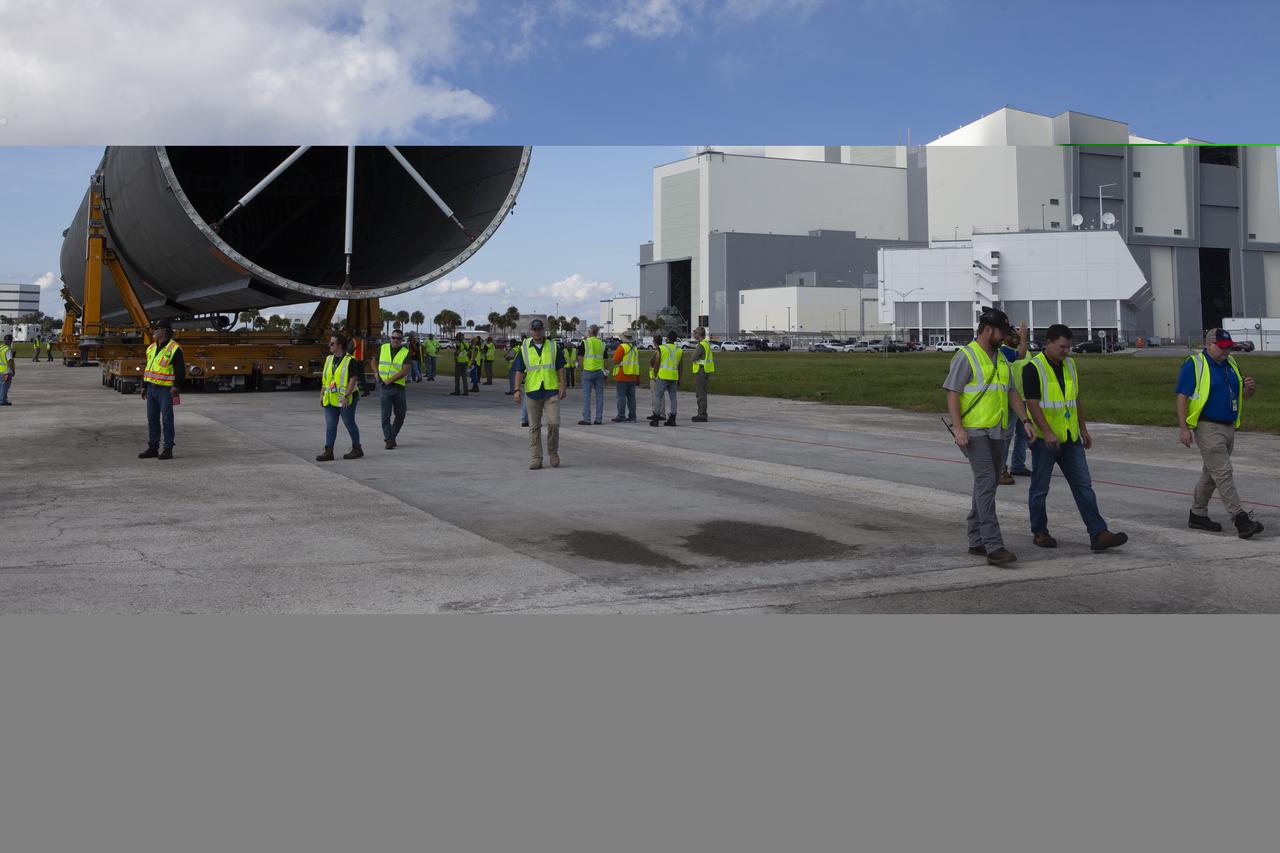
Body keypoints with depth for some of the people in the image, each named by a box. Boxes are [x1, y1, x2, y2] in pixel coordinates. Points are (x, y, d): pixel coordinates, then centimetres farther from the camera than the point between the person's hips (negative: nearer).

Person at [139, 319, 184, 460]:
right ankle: (153, 448, 16)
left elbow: (181, 370, -12)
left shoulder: (174, 348, -9)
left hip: (165, 390, -7)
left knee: (167, 419, -4)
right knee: (152, 418, 9)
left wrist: (176, 386, -21)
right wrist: (144, 386, 17)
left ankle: (168, 449, 0)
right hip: (151, 388, 7)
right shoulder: (151, 348, 14)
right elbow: (148, 368, 21)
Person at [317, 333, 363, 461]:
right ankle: (328, 452, 3)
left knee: (349, 423, 2)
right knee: (330, 425, 3)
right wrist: (322, 395, 12)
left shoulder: (350, 361, -11)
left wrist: (346, 396, -22)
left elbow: (353, 379, -15)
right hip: (330, 399, 7)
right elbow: (324, 378, 17)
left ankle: (357, 449, 15)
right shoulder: (329, 359, 12)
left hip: (345, 399, -7)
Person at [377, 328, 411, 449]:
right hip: (385, 388, 0)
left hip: (399, 387, 0)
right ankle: (388, 440, -5)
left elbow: (405, 371, -13)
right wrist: (377, 373, 3)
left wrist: (390, 380, -18)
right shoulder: (383, 348, 5)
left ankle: (392, 437, 27)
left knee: (400, 415, 9)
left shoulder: (405, 352, -2)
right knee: (385, 415, -7)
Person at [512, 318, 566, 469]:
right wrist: (517, 390, -4)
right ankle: (535, 458, 9)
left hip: (552, 391, -1)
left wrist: (562, 386, -2)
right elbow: (519, 371, 5)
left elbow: (560, 368, 7)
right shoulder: (524, 349, 6)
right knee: (534, 427, 4)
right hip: (532, 391, 1)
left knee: (553, 423, -10)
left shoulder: (554, 346, 6)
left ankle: (553, 453, 11)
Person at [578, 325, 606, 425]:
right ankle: (599, 419, 6)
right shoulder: (602, 344, 7)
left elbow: (581, 357, -4)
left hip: (588, 371, -3)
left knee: (586, 394, 0)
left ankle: (587, 418, -3)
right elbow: (605, 360, 8)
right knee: (599, 394, 6)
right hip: (599, 371, 4)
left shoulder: (585, 342, -4)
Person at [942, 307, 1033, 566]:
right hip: (974, 431, -8)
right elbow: (952, 393, -13)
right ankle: (994, 547, -21)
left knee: (988, 484, 10)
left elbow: (1011, 392, 16)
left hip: (997, 432, 8)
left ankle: (977, 542, 18)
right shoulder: (966, 356, -9)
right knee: (986, 481, -16)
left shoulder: (1000, 358, 15)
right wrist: (958, 428, -21)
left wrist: (1025, 421, 5)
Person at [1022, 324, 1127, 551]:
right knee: (1040, 488, 4)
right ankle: (1039, 532, 17)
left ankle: (1098, 534, -2)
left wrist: (1083, 429, 16)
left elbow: (1076, 399, 19)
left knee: (1083, 485, 1)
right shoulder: (1033, 368, -10)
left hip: (1070, 438, 6)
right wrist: (1048, 433, -23)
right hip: (1044, 439, -6)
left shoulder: (1070, 365, 11)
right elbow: (1032, 403, -16)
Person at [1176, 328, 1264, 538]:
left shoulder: (1231, 364, 14)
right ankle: (1240, 519, -17)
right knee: (1223, 473, -13)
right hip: (1207, 427, -8)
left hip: (1229, 427, 8)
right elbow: (1182, 397, -11)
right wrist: (1183, 428, -18)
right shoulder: (1194, 365, -8)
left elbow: (1244, 395, 20)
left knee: (1211, 474, 15)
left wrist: (1250, 387, -5)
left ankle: (1198, 515, 26)